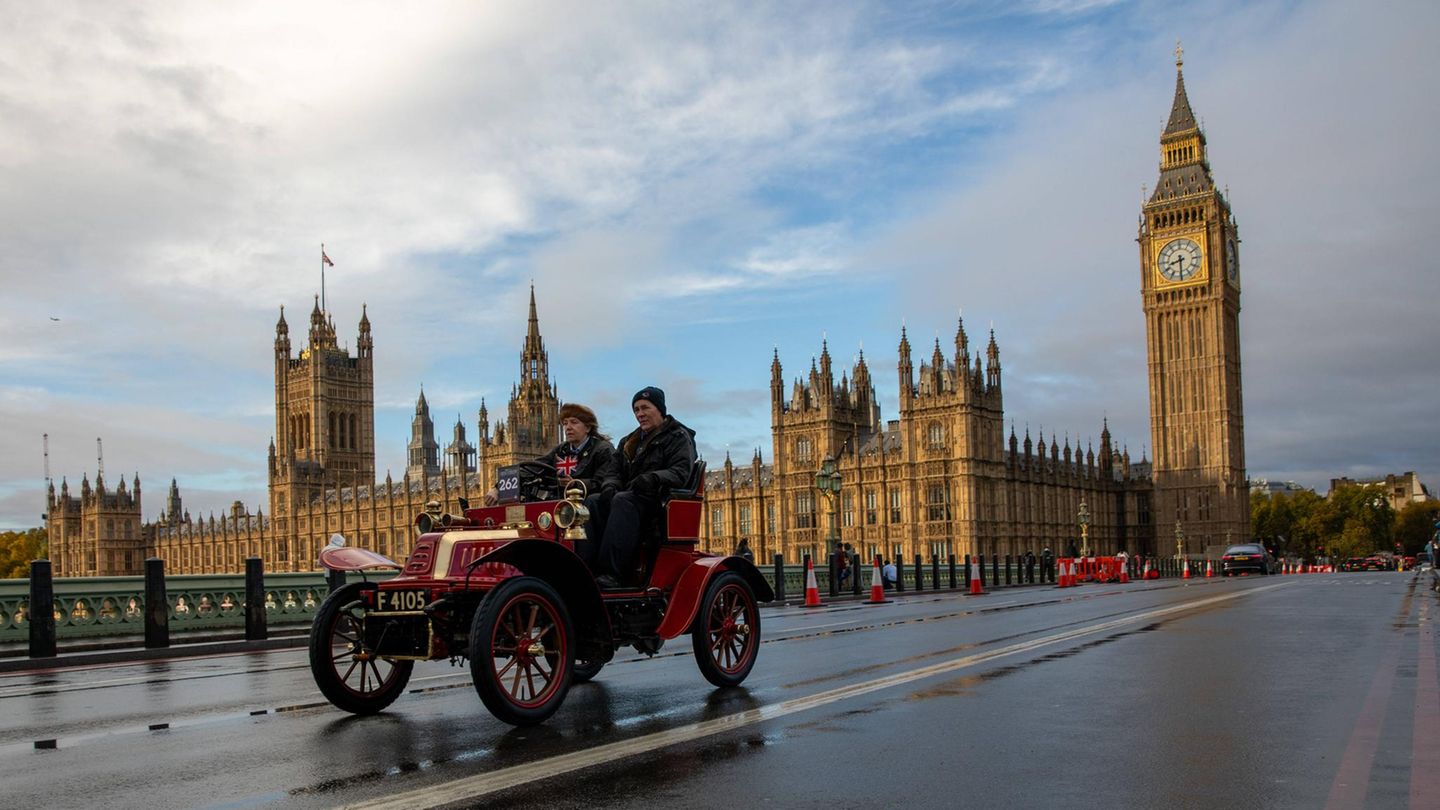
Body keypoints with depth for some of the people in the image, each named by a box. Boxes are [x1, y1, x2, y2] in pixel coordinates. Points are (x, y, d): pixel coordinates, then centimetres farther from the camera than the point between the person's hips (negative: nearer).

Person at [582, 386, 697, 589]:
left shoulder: (678, 437, 6)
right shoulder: (628, 442, 28)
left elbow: (681, 472, -10)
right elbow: (613, 470, 16)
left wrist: (653, 478, -28)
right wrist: (609, 486, -8)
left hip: (661, 498, -6)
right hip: (629, 495, 7)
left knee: (622, 501, -36)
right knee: (592, 501, -22)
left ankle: (611, 573, -47)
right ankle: (585, 567, -36)